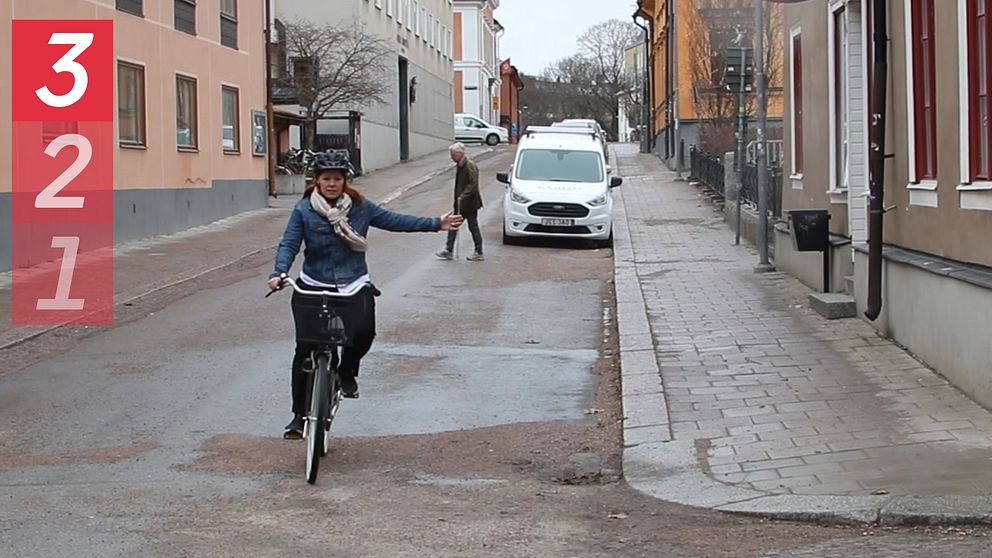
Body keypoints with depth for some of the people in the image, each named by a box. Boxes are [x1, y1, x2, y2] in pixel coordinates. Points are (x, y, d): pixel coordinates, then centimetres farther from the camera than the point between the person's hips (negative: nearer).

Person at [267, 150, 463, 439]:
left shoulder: (360, 207, 3)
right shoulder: (303, 210, -4)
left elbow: (394, 221, 10)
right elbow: (289, 244, -10)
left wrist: (436, 224, 10)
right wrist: (279, 273, -28)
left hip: (355, 286, 1)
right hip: (313, 288, -1)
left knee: (364, 331, -25)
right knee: (306, 349, -3)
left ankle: (346, 371, 7)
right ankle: (299, 415, 9)